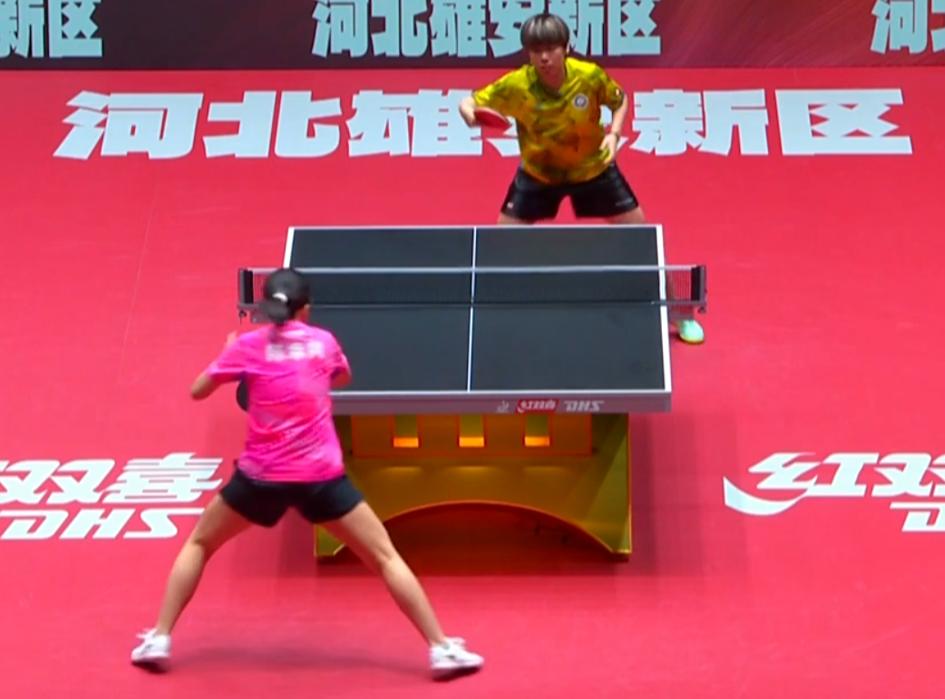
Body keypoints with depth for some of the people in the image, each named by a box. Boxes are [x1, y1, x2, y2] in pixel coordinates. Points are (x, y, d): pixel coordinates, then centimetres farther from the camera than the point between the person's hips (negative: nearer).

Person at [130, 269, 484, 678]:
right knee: (385, 556, 8)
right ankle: (441, 648, 4)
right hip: (321, 477, 0)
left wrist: (230, 356, 24)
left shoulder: (248, 345, -1)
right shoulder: (323, 341, 5)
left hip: (262, 476, 0)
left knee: (199, 544, 22)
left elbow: (197, 392, 9)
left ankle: (159, 639, 16)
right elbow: (343, 379, 27)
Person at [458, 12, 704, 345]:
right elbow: (468, 103, -18)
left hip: (593, 167, 0)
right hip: (538, 172, 0)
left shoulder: (590, 76, -25)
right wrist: (470, 114, -42)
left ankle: (679, 314, 21)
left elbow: (620, 100, -4)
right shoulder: (515, 85, -27)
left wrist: (614, 133, -22)